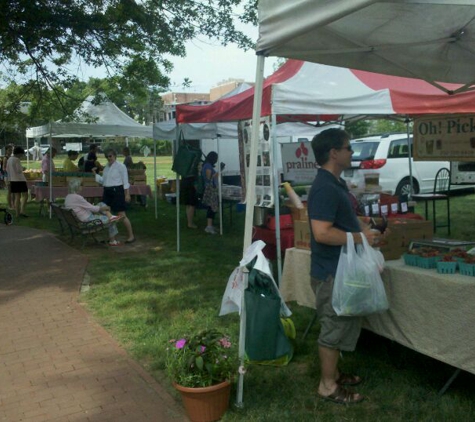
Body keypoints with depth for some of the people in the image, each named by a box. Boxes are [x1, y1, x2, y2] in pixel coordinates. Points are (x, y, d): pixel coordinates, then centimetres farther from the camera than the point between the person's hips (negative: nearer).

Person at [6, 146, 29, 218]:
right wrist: (23, 168, 2)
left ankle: (17, 213, 13)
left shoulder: (9, 159, 12)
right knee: (25, 195, -3)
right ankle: (22, 211, -14)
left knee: (17, 197, 11)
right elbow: (19, 170, -16)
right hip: (20, 179, -8)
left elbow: (7, 170, 17)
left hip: (12, 180, 8)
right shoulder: (17, 160, -13)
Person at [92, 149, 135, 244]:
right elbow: (103, 180, 17)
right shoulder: (106, 167, 15)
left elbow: (125, 181, -8)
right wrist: (95, 174, 5)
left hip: (117, 191, -7)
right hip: (107, 192, 8)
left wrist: (127, 194, -12)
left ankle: (131, 236, 3)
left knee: (121, 215, -7)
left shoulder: (120, 166, -6)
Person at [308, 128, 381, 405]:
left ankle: (334, 373, 35)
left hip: (342, 268, 10)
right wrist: (360, 238, -21)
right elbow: (322, 233, -30)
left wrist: (362, 228, 7)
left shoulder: (337, 183, 11)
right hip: (332, 271, -10)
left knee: (341, 324, 20)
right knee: (334, 327, 2)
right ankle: (328, 386, 17)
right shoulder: (325, 188, -23)